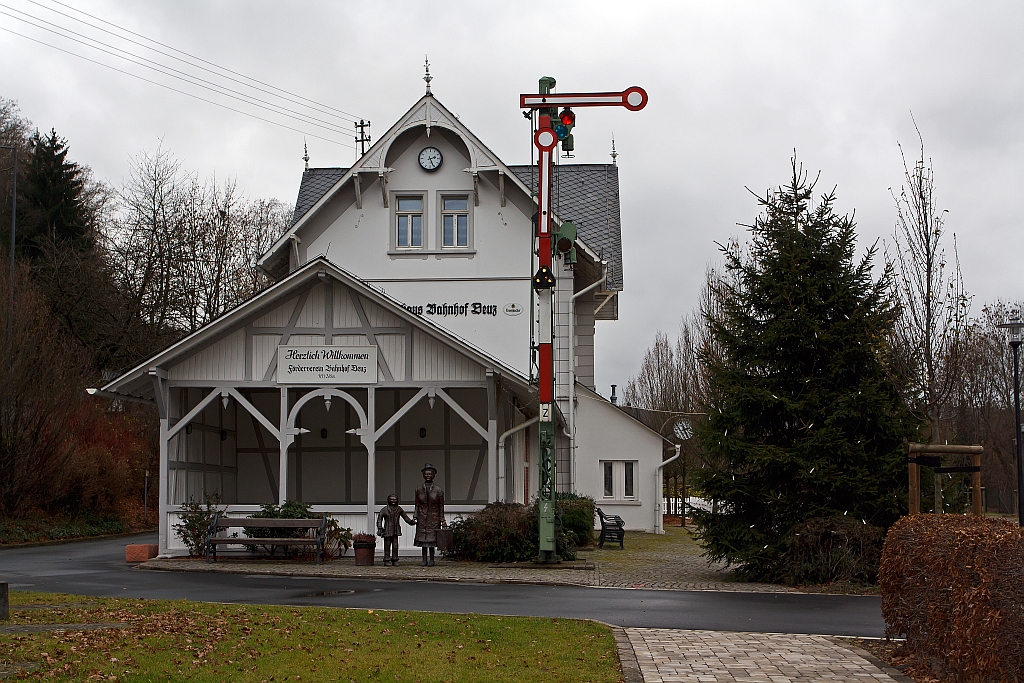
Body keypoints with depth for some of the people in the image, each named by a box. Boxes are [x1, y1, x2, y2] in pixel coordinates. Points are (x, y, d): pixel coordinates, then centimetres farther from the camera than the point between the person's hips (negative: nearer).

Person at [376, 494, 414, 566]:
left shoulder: (399, 509, 8)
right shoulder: (384, 510, -3)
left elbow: (405, 516, 16)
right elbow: (379, 519, -4)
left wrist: (410, 522, 2)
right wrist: (380, 528, -12)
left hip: (396, 532, 3)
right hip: (387, 531, -3)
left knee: (395, 546, 4)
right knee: (387, 546, 1)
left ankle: (395, 561, 12)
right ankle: (386, 561, 8)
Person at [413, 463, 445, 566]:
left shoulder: (439, 490, 1)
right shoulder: (419, 490, 7)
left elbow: (441, 506, 2)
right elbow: (417, 505, 9)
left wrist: (442, 520, -1)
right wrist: (415, 518, 0)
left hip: (434, 518, -2)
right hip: (422, 518, 2)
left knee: (432, 538, -2)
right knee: (422, 538, 2)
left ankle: (431, 560, 5)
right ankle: (424, 560, 8)